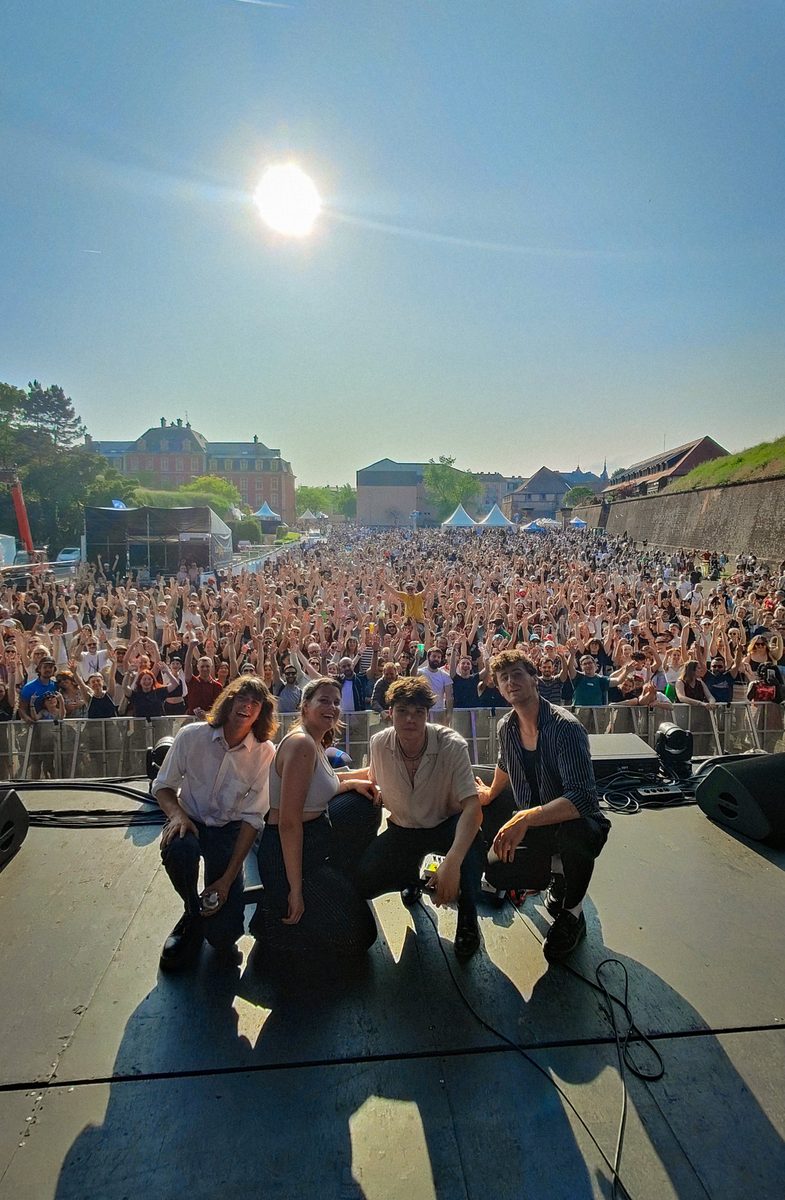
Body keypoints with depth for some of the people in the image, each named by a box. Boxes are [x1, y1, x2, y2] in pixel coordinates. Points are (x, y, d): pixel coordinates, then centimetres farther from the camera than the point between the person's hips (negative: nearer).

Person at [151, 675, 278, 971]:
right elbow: (162, 785, -1)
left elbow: (252, 818, -12)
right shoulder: (192, 735, -13)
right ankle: (192, 915, -6)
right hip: (190, 821, 1)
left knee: (223, 932, -16)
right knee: (178, 847, -37)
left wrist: (229, 877, -17)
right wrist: (176, 814, -24)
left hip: (227, 829, -1)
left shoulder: (265, 753, -14)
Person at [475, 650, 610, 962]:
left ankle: (573, 913, -10)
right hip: (533, 828, 7)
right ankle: (558, 870, 20)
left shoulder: (565, 727, -28)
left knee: (575, 830, -40)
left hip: (576, 824, -6)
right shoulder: (507, 727, -5)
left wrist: (527, 817, -50)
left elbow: (582, 798, -40)